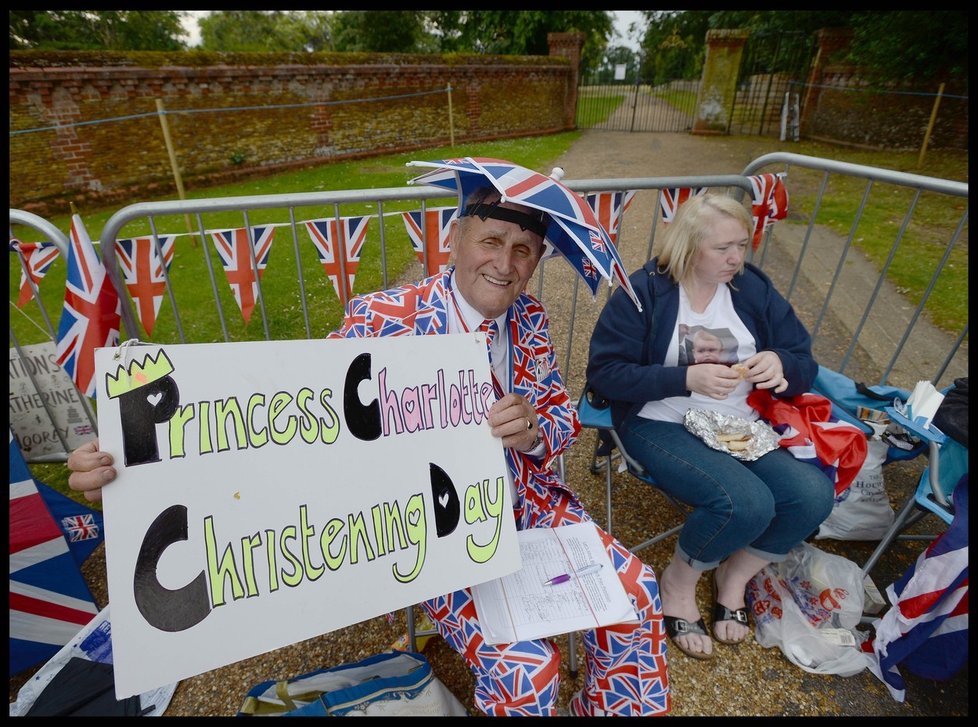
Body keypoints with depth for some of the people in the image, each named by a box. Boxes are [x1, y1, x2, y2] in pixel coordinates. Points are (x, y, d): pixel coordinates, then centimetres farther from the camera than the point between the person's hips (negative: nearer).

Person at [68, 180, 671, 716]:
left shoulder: (529, 319, -2)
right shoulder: (383, 320, -19)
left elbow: (565, 414, 2)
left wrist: (534, 429, -24)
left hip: (526, 503, 6)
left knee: (636, 591, 1)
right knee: (524, 665, -18)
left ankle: (602, 709, 32)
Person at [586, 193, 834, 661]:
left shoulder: (753, 288, 6)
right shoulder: (645, 291, -8)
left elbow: (805, 366, 9)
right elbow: (603, 372, -14)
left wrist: (779, 363, -16)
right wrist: (687, 378, -23)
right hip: (664, 425, -5)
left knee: (814, 495, -17)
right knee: (746, 503, -27)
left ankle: (735, 575, 13)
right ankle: (678, 582, 5)